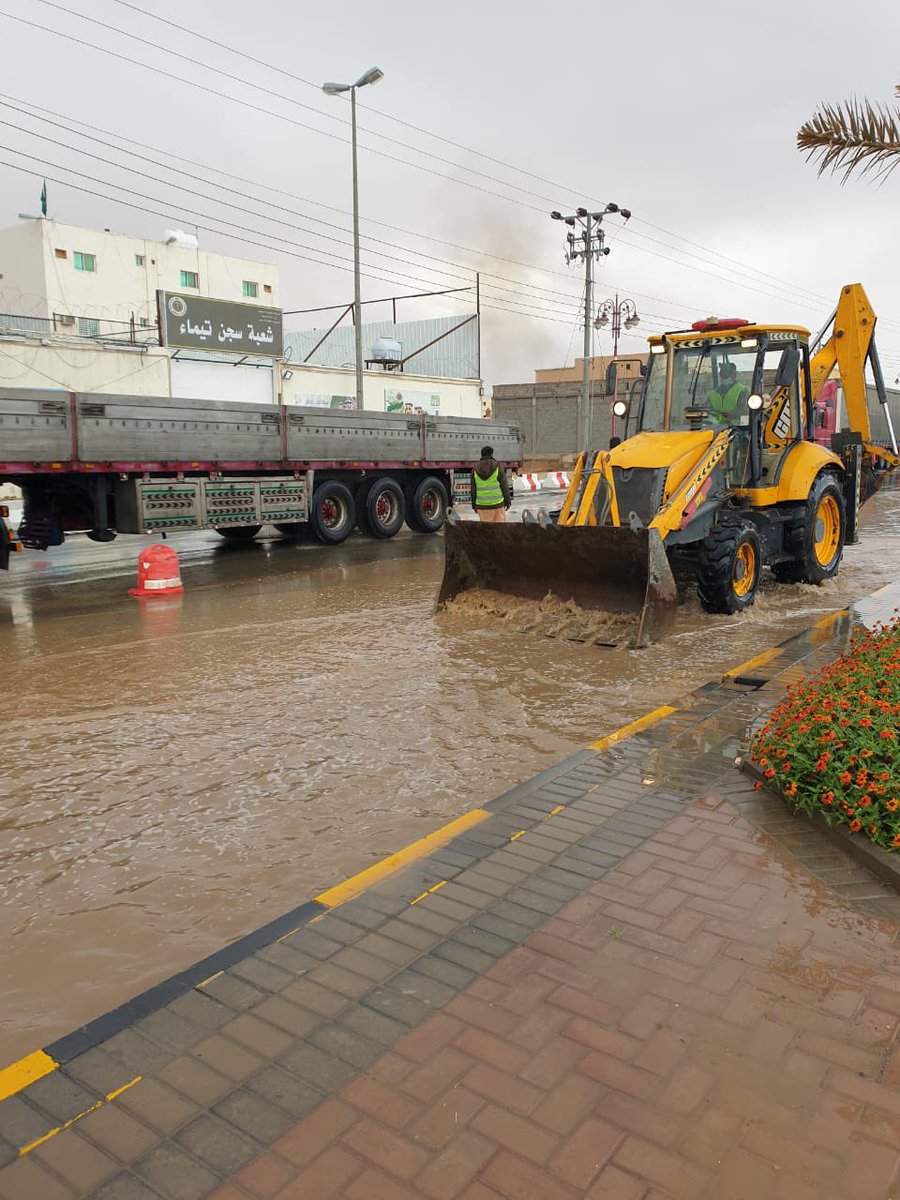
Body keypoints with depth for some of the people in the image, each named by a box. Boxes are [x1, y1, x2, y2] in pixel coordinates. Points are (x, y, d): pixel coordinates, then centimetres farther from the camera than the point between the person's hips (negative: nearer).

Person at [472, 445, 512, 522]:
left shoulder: (476, 470, 1)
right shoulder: (498, 467, -6)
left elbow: (473, 490, 3)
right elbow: (504, 486, -6)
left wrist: (474, 506, 11)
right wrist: (508, 501, 3)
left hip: (482, 505, 2)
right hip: (497, 504, -2)